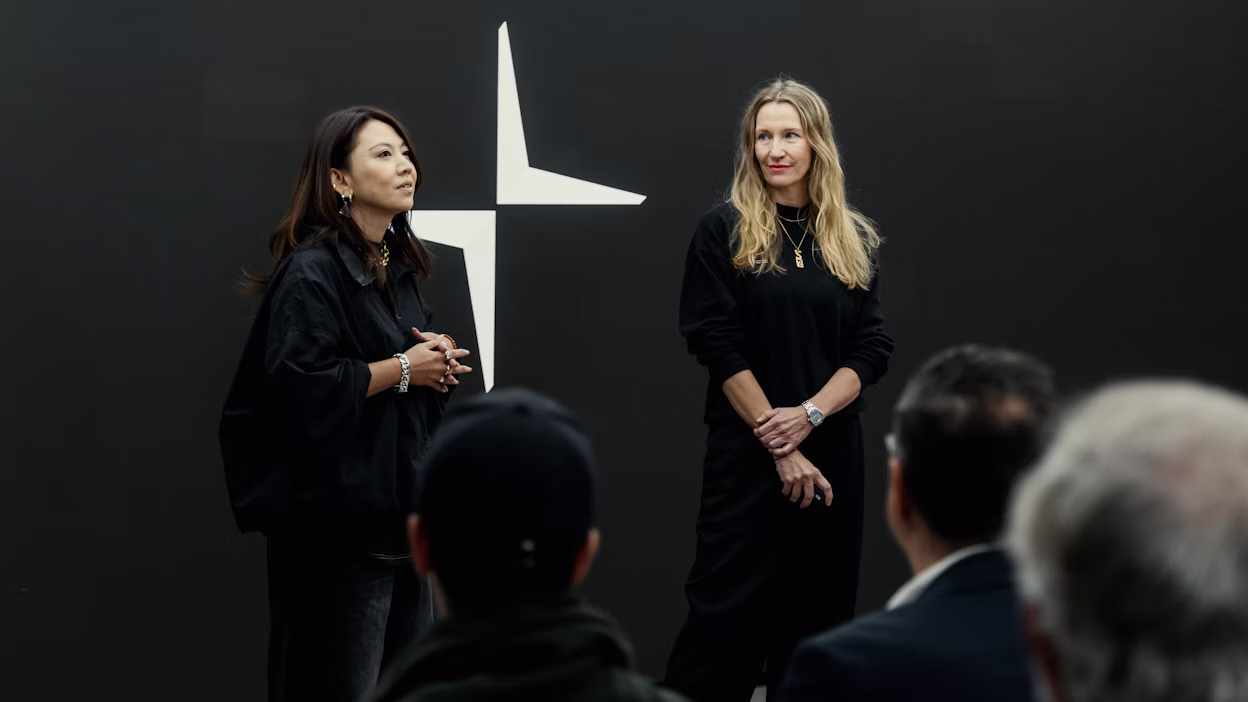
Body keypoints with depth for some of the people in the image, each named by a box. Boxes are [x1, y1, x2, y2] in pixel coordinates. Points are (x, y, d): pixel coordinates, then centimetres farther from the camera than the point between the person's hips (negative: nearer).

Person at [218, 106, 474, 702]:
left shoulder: (399, 266, 13)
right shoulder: (311, 272, -14)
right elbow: (299, 388, -25)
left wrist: (436, 360, 4)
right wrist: (400, 370, -15)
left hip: (402, 507, 9)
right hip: (339, 519, -9)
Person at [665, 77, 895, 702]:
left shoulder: (853, 239, 9)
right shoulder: (724, 230, -1)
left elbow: (872, 350, 3)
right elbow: (718, 346, -7)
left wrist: (808, 415, -13)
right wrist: (778, 446, -13)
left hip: (831, 450, 4)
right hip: (746, 452, -4)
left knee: (819, 612, 6)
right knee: (727, 610, -6)